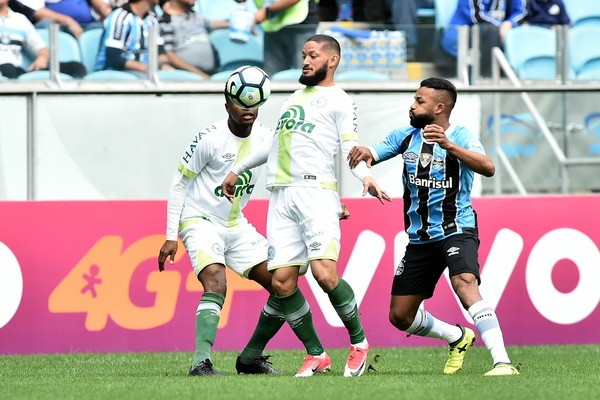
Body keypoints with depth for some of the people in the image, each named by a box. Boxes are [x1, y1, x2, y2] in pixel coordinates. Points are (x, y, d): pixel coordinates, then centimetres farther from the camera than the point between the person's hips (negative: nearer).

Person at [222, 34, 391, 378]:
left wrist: (366, 176, -27)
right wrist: (238, 169, 41)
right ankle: (316, 355, 6)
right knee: (282, 281, -4)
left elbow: (350, 146, -8)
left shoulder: (339, 101, 5)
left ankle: (359, 342, 0)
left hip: (316, 191, -7)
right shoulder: (296, 97, 26)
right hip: (281, 197, 7)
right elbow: (275, 144, 37)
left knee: (325, 274, -20)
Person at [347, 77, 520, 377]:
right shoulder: (406, 136, 5)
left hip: (456, 231, -7)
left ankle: (502, 361, -38)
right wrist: (364, 152, -23)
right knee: (400, 316, 9)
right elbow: (372, 154, 3)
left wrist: (448, 145, -42)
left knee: (464, 284, -34)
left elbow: (488, 168, -30)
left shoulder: (460, 137, -13)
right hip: (419, 239, 7)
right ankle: (458, 338, 34)